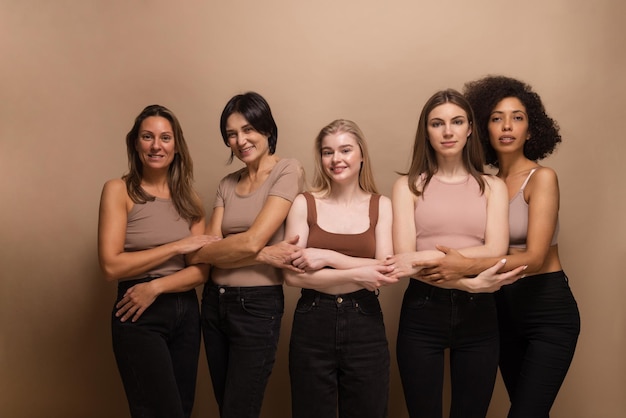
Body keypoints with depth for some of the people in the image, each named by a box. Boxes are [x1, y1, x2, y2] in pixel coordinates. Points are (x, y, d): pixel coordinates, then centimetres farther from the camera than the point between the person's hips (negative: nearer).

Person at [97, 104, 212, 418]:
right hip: (139, 317, -5)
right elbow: (112, 265, -15)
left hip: (185, 312, 5)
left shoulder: (188, 198, 7)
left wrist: (156, 287, -17)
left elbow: (202, 269, -1)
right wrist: (177, 246, -13)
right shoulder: (118, 190, -6)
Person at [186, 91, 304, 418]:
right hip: (215, 303, 6)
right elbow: (210, 249, -4)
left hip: (258, 305, -6)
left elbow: (251, 241, -18)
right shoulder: (228, 184, 9)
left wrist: (198, 252, -5)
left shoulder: (288, 171, -9)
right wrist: (263, 256, -19)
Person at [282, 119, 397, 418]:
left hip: (365, 325, 1)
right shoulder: (304, 204, -1)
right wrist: (356, 274, -15)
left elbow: (387, 272, -7)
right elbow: (292, 274, -10)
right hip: (313, 324, -1)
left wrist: (327, 257, -14)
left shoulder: (381, 205, 3)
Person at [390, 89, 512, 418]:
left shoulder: (492, 187, 7)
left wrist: (429, 257, -17)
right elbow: (404, 257, -9)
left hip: (477, 313, 2)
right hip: (422, 312, -1)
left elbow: (495, 252, -7)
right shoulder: (409, 185, 3)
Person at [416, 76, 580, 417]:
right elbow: (487, 249, 3)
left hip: (548, 310, -5)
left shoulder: (542, 178, -13)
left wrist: (467, 266, -29)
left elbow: (534, 257, -20)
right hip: (503, 305, 5)